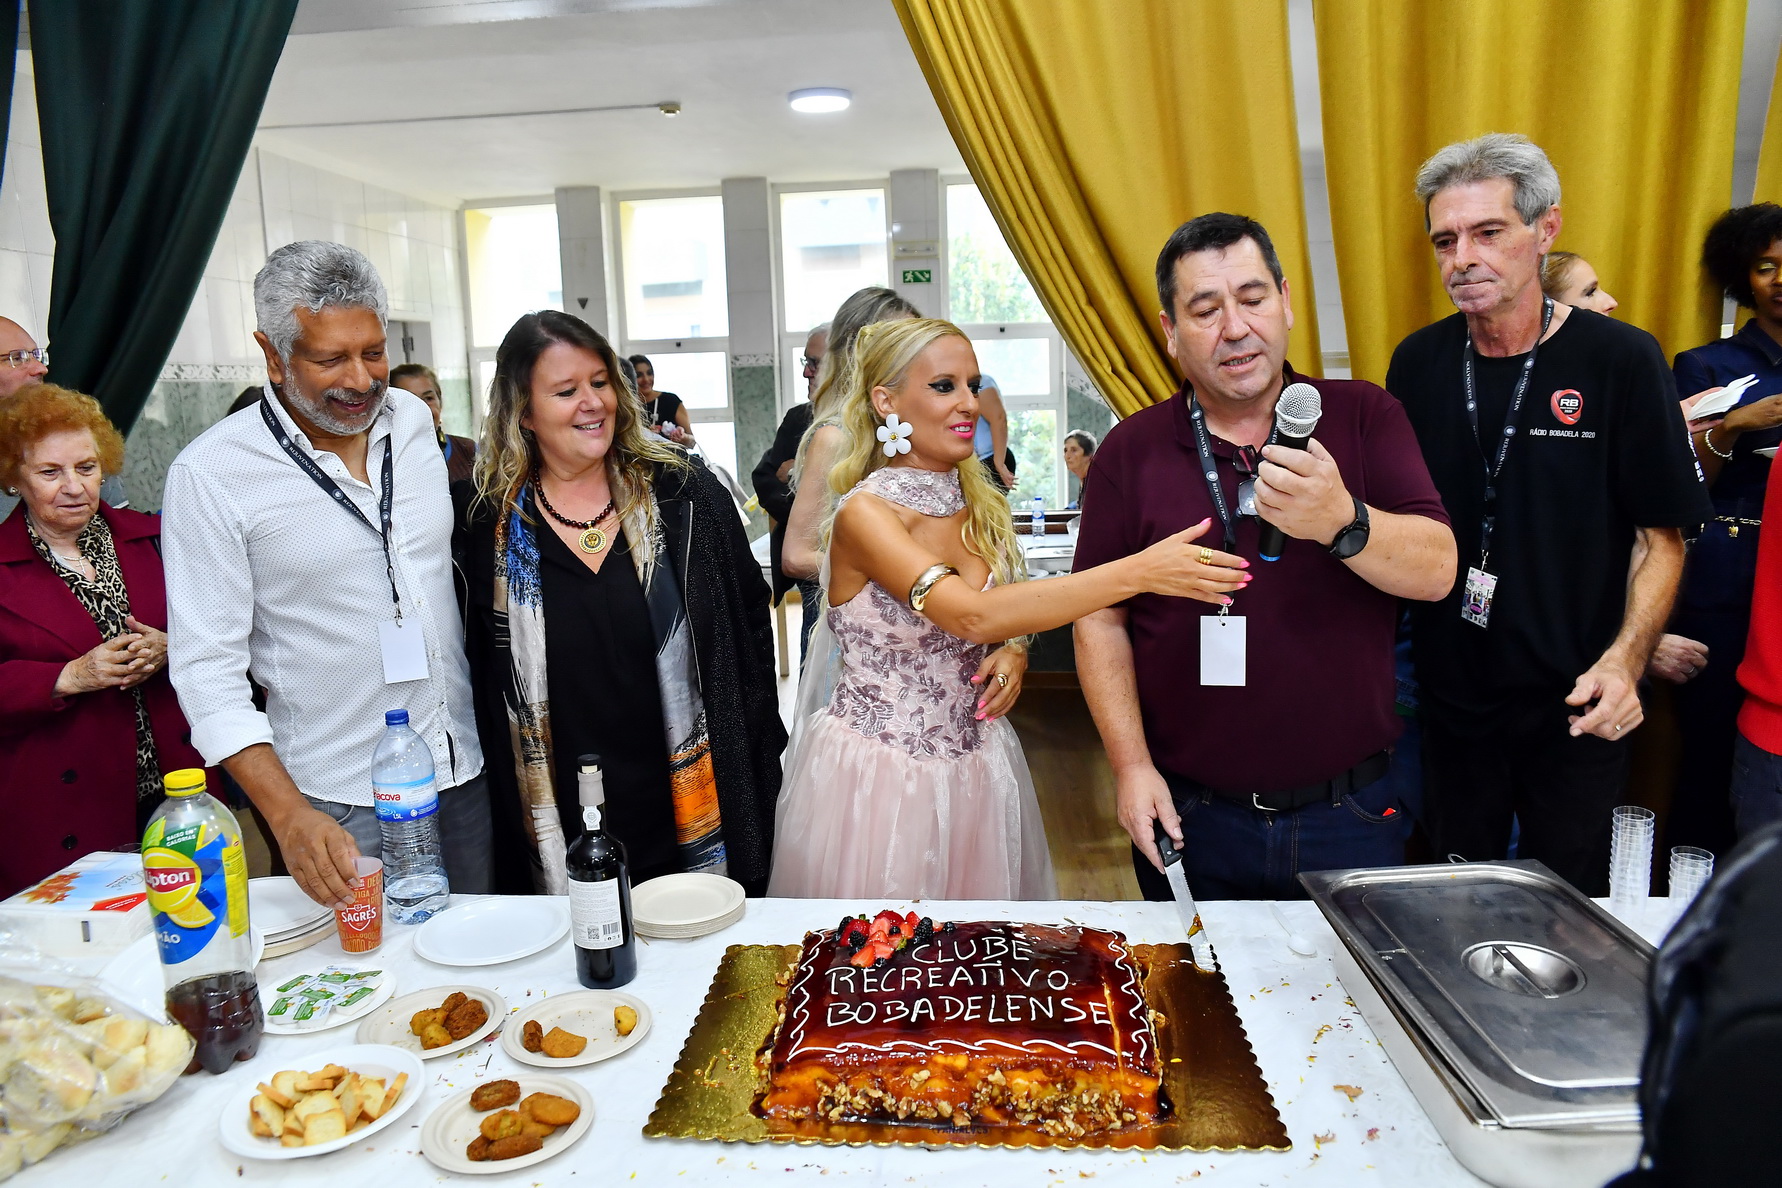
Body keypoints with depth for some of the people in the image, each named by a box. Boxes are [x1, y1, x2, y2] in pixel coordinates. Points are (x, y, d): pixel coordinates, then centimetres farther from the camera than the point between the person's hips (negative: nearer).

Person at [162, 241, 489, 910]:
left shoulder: (414, 422, 3)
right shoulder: (210, 474, -12)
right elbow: (207, 667, -12)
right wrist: (289, 816, -22)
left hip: (461, 770, 5)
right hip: (337, 803, -4)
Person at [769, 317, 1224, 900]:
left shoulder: (982, 504, 3)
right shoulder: (864, 513, -18)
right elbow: (971, 615, -33)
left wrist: (1013, 652, -8)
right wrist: (1136, 572, -36)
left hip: (974, 760, 6)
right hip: (879, 775, -5)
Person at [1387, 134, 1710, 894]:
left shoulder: (1621, 361, -10)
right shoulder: (1417, 363, 0)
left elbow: (1661, 537, -7)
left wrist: (1625, 659, -19)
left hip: (1574, 703, -2)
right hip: (1449, 690, 3)